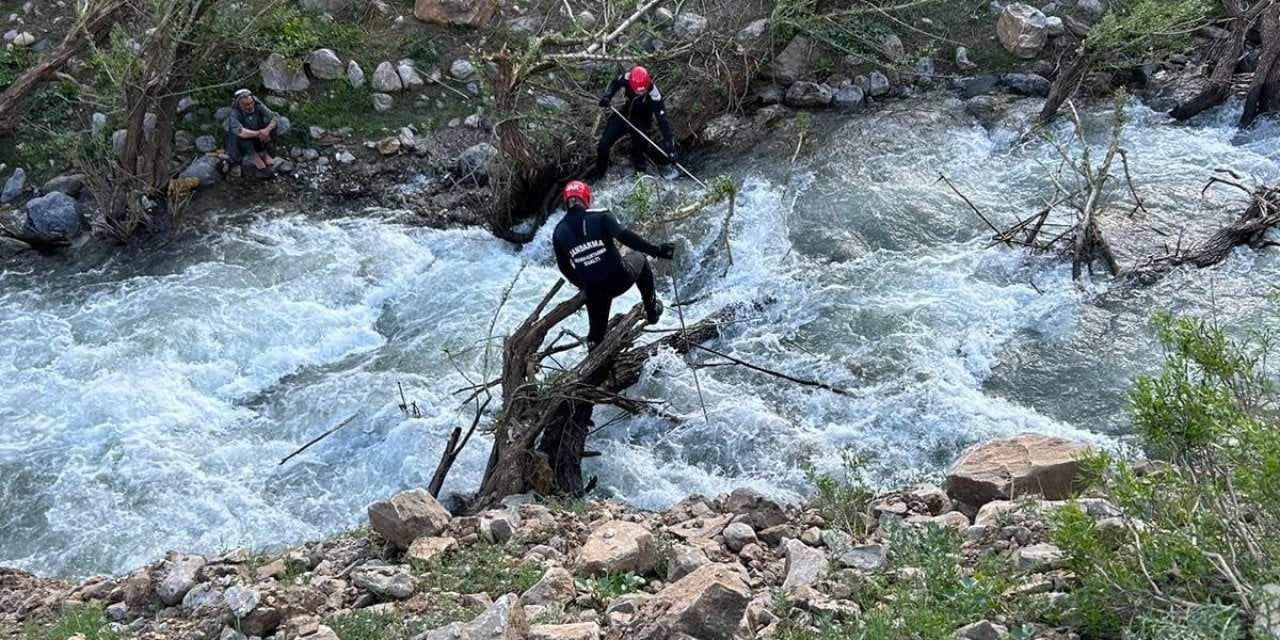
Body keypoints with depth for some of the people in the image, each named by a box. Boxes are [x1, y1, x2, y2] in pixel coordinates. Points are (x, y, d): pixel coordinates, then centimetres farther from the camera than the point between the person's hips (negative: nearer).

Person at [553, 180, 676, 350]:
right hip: (620, 279, -2)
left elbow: (564, 267, 11)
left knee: (597, 329, 25)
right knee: (639, 257, 31)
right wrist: (656, 250, -19)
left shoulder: (559, 232, 1)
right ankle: (652, 309, 36)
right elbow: (624, 236, -22)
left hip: (593, 290, 2)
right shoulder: (600, 217, -8)